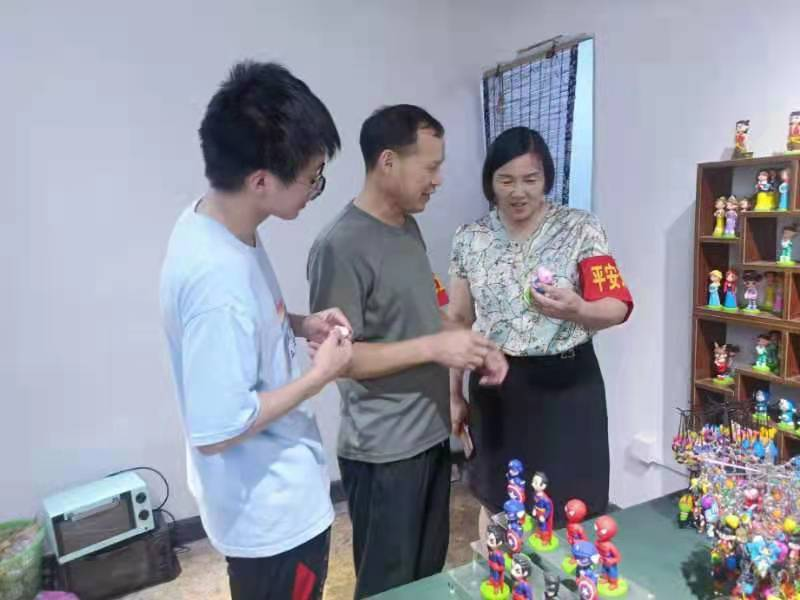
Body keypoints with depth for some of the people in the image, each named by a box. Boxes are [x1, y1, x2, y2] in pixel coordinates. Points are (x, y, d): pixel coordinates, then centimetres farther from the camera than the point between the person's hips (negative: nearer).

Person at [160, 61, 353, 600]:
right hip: (274, 511, -8)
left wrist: (301, 325, -4)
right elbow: (216, 430, -29)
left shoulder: (210, 220, -6)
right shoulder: (217, 276, -35)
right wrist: (321, 374, -21)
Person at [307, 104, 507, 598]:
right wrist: (434, 347, -23)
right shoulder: (341, 246, -21)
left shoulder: (409, 227, 6)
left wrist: (471, 345, 0)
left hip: (431, 433, 8)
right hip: (384, 451, -8)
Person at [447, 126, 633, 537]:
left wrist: (577, 310, -33)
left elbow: (618, 307, -11)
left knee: (569, 506, 4)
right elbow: (459, 320, 6)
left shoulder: (581, 230, -6)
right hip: (495, 385, 2)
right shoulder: (469, 239, 0)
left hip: (566, 384, -2)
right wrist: (454, 393, 8)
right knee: (495, 500, 17)